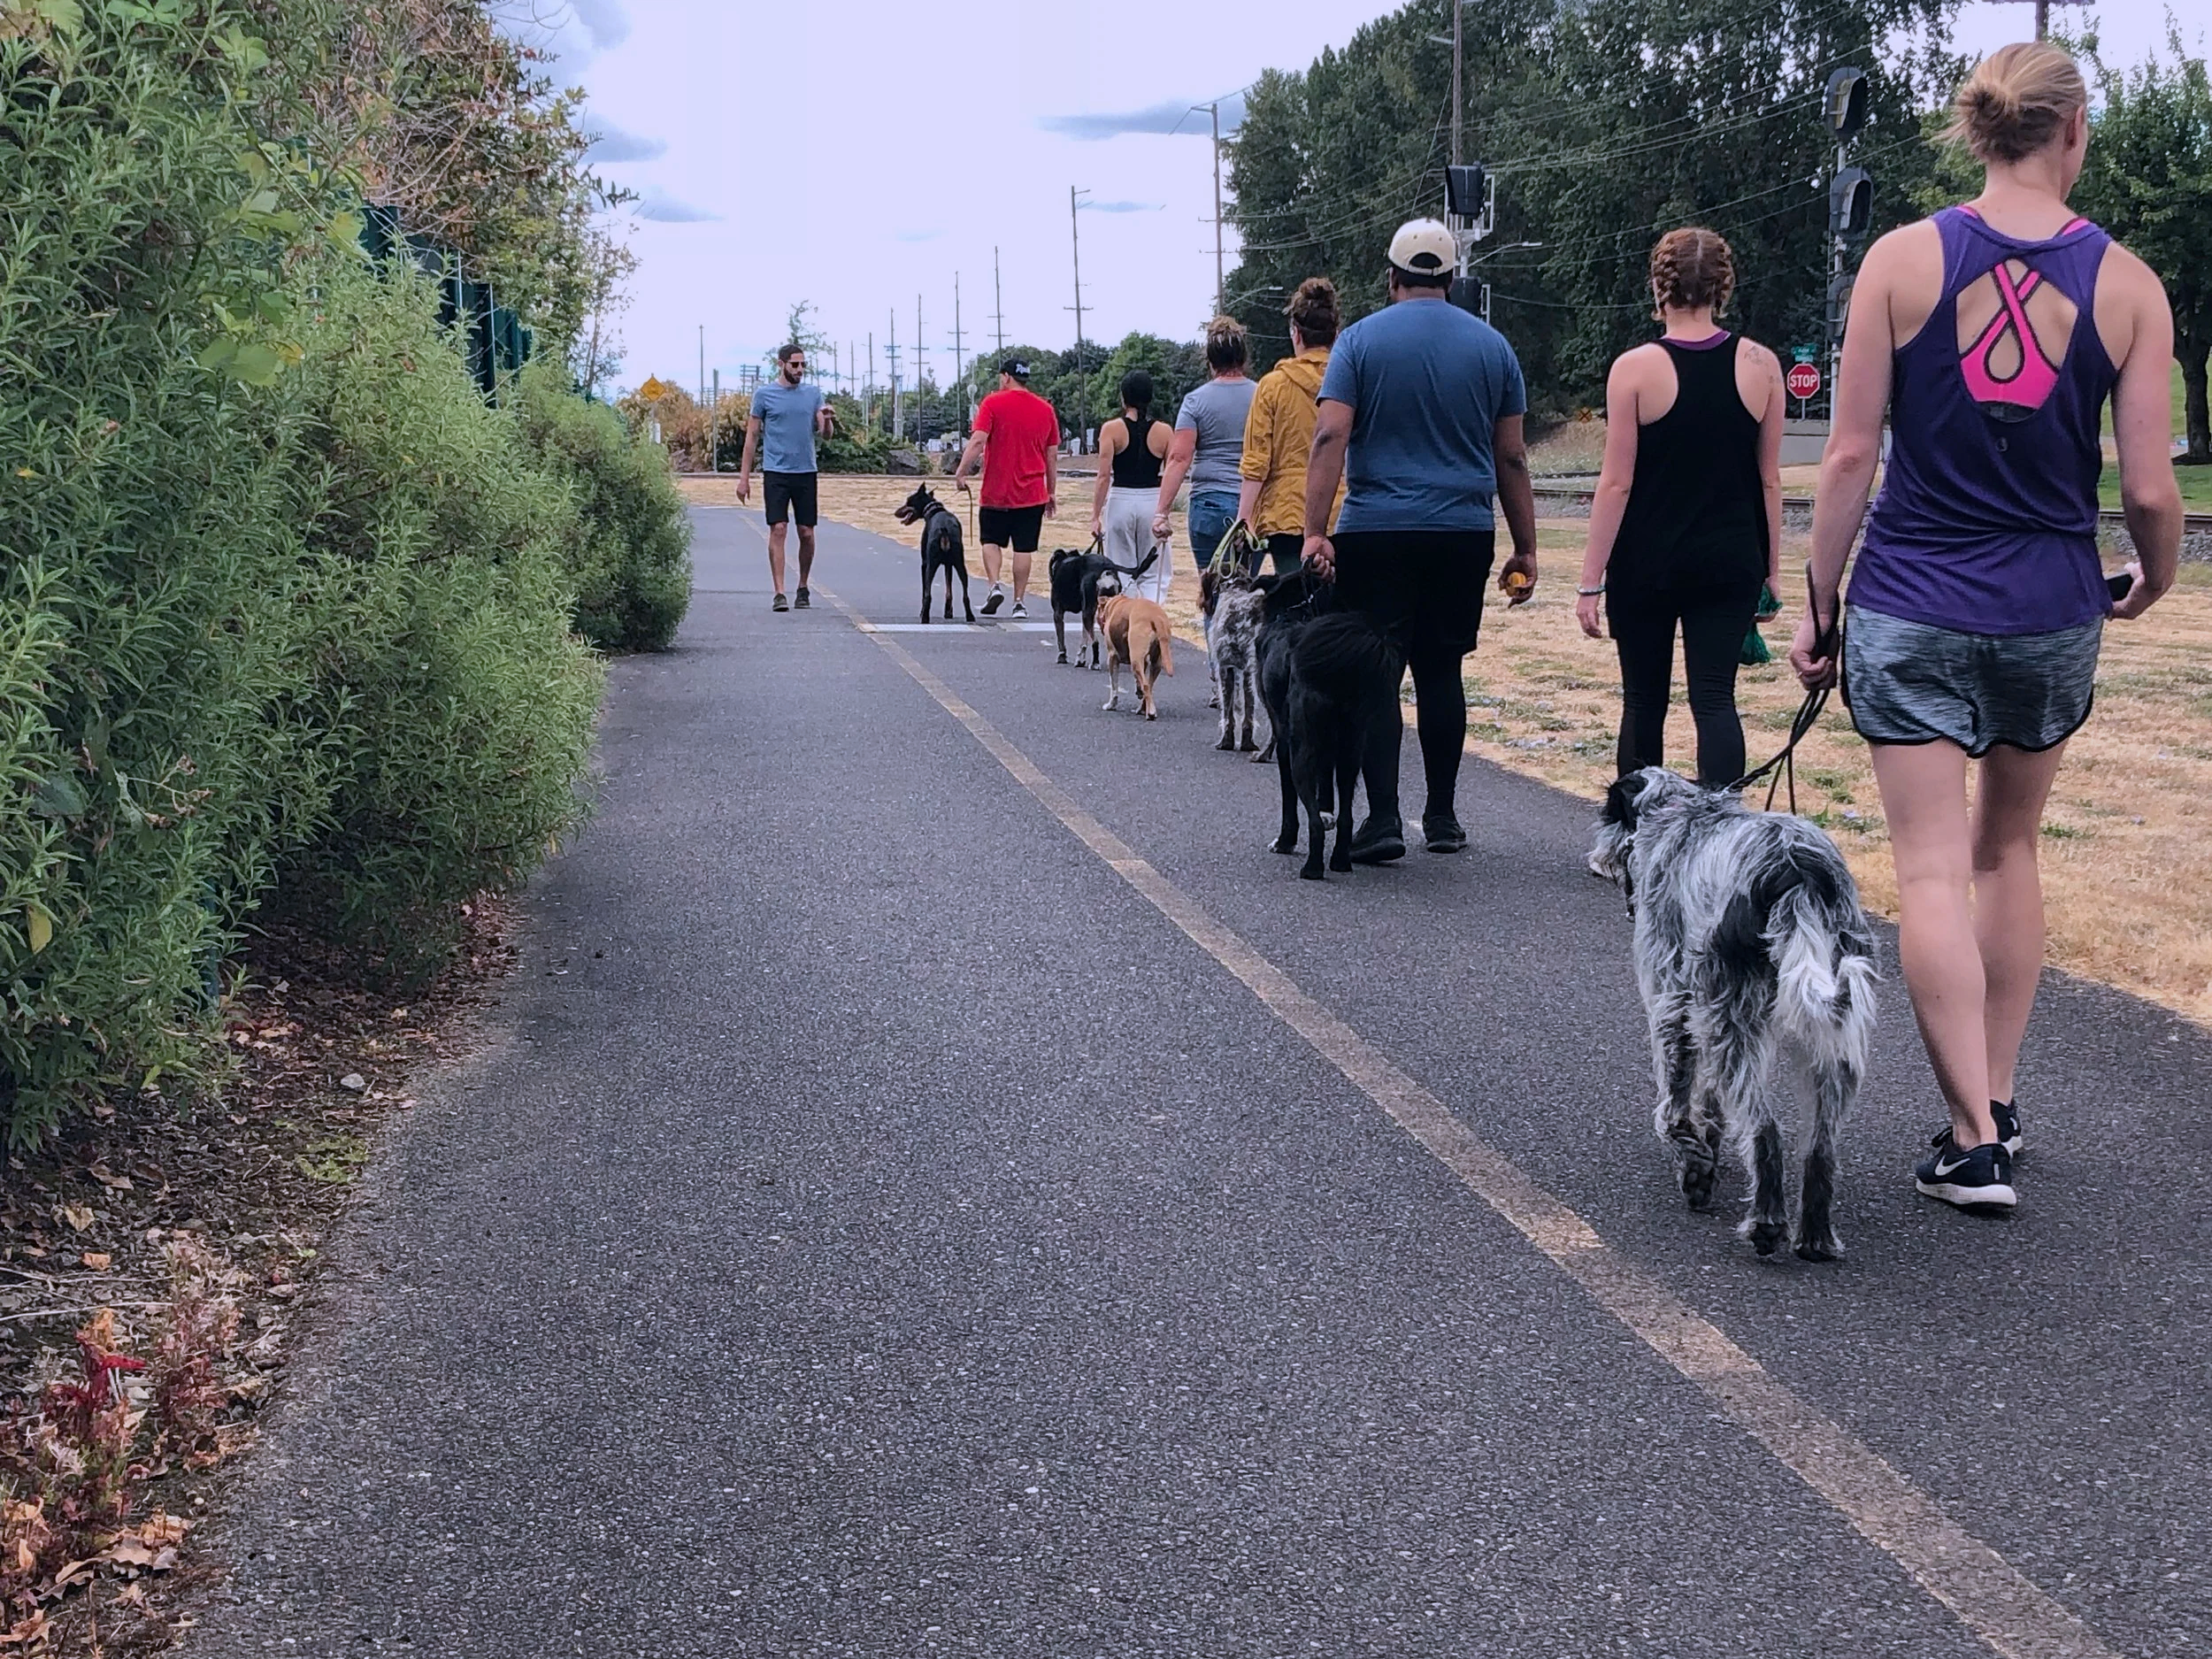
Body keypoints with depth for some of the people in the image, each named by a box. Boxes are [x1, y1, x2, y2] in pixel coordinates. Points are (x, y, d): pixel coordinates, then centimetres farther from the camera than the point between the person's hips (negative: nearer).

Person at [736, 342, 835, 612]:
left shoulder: (813, 393, 9)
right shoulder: (764, 394, 2)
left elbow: (825, 435, 8)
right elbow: (752, 436, 5)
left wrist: (826, 420, -16)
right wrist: (744, 477, 1)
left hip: (806, 472, 3)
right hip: (775, 472, -2)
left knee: (807, 533, 3)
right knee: (778, 529, -10)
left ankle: (803, 587, 21)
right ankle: (779, 593, -10)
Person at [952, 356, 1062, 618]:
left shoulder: (993, 403, -4)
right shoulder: (1045, 409, 7)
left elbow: (978, 441, -15)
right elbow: (1052, 454, 11)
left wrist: (961, 472, -11)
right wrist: (1052, 491, 18)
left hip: (996, 492, -2)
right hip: (1032, 494, 2)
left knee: (991, 540, 13)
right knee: (1024, 547, 6)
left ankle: (994, 584, -7)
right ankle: (1019, 602, 5)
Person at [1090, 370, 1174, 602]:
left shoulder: (1111, 429, -5)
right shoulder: (1163, 432, -1)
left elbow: (1104, 476, -8)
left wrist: (1096, 515, -3)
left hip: (1120, 502, -1)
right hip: (1153, 501, 1)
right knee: (1154, 574, 7)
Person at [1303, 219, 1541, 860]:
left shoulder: (1361, 340, 0)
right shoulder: (1492, 346, 8)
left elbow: (1329, 439, -10)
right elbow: (1511, 458, 9)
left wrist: (1316, 532, -13)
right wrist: (1525, 549, 13)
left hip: (1375, 534, -2)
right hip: (1464, 536, 3)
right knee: (1441, 671, 11)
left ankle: (1383, 818, -8)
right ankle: (1442, 817, 16)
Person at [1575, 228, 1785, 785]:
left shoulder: (1635, 368, -8)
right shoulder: (1760, 365, 0)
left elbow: (1616, 483, -9)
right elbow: (1769, 478, 5)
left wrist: (1591, 582, -5)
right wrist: (1772, 569, 13)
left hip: (1646, 564, -1)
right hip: (1729, 563, 1)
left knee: (1644, 701, 11)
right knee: (1715, 698, -1)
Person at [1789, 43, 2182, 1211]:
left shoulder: (1902, 258, -5)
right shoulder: (2127, 284, -3)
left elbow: (1851, 454, -6)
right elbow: (2147, 488, -4)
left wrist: (1819, 606, 3)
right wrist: (2154, 581, 17)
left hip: (1912, 607, -2)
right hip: (2050, 612, 2)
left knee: (1932, 871, 0)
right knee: (2006, 850, 20)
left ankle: (1974, 1139, -4)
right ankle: (1996, 1098, 27)